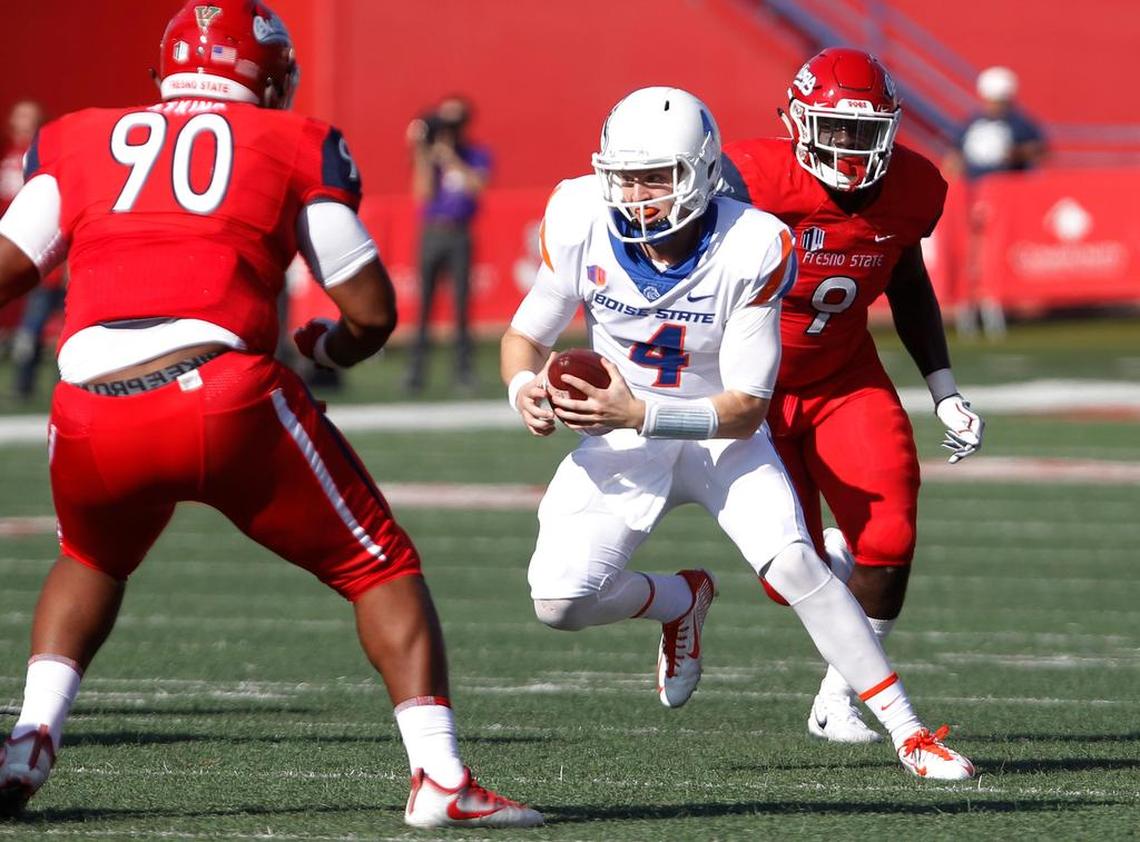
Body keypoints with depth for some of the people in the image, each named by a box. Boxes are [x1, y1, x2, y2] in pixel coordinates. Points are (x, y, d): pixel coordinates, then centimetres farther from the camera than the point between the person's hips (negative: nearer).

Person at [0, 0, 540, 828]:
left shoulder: (77, 140, 20)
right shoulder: (296, 145, 15)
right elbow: (374, 311, 14)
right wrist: (334, 346, 35)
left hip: (93, 420, 3)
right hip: (226, 400, -3)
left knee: (93, 563, 34)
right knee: (380, 567, 14)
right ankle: (441, 778, 1)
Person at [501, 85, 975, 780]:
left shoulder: (753, 249, -25)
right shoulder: (581, 224, -17)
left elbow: (746, 407, -21)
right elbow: (527, 335, -2)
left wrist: (637, 415, -34)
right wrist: (525, 386, -26)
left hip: (721, 432, -2)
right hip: (622, 438, 2)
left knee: (794, 565, -23)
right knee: (560, 601, -15)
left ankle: (910, 732, -13)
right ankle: (681, 600, 19)